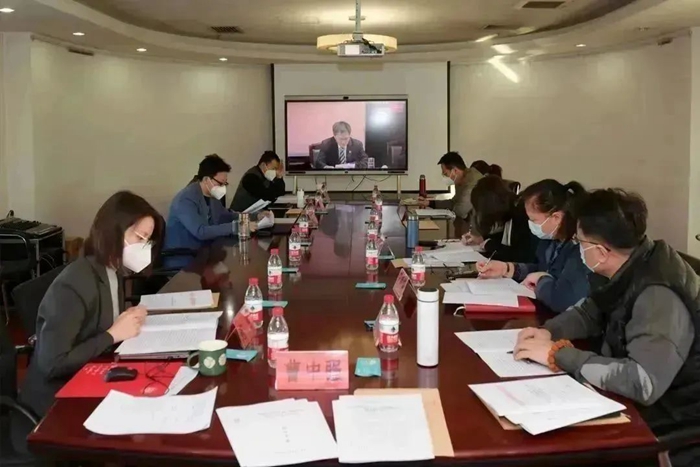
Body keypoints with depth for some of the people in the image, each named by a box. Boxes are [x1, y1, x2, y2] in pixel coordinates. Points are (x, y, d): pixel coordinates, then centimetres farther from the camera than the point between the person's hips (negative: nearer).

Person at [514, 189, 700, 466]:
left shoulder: (659, 296, -29)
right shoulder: (632, 269, -3)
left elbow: (643, 382, -39)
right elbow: (590, 312, 13)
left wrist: (558, 354, -30)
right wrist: (549, 331, -7)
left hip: (668, 433, -7)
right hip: (634, 406, 7)